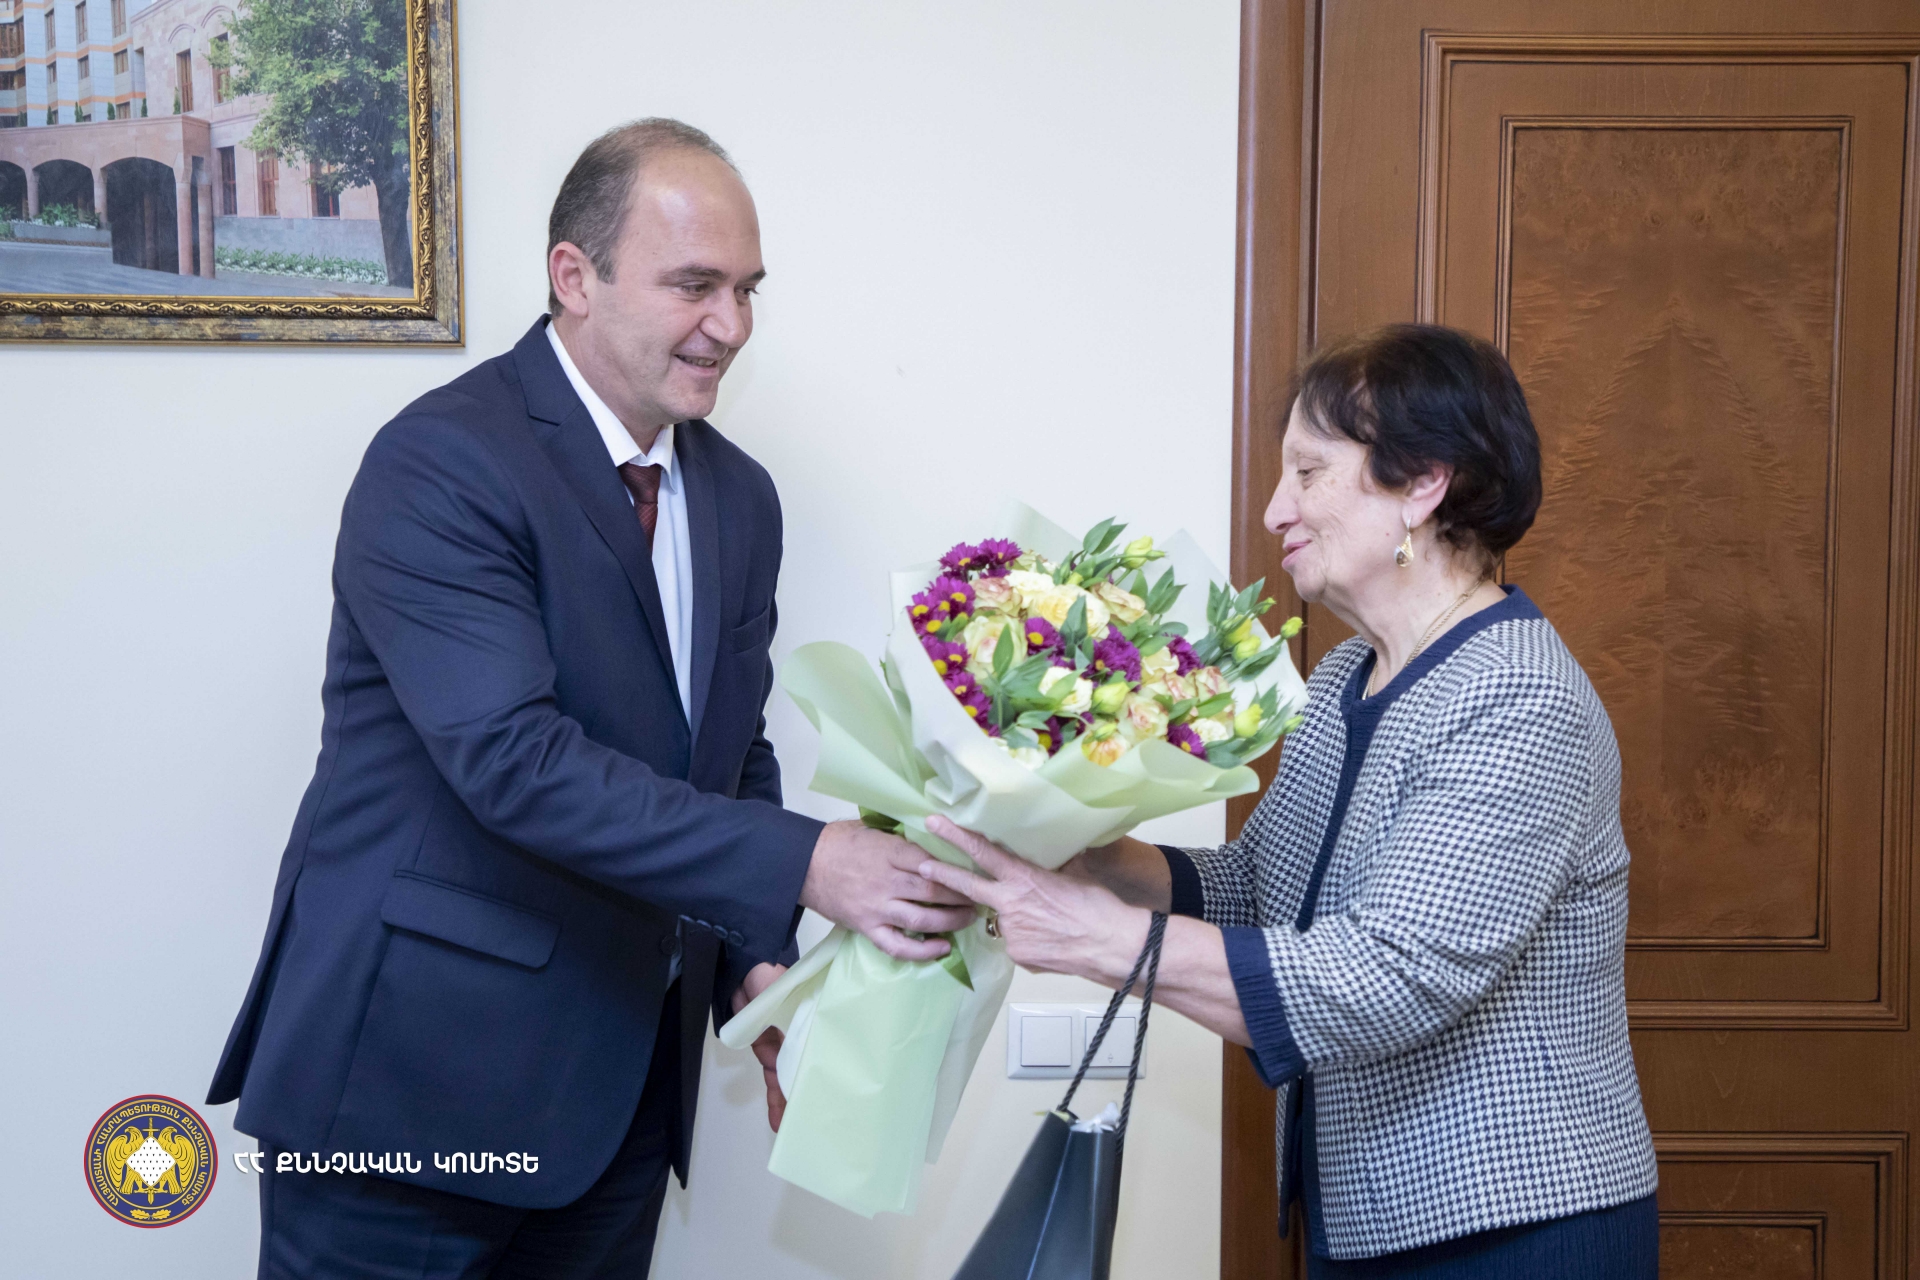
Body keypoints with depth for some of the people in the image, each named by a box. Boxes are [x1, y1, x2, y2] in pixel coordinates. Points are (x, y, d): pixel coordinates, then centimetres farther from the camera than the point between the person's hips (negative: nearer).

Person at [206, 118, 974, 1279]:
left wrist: (759, 964, 0)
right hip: (412, 1069, -6)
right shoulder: (441, 462, -16)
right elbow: (516, 759, -26)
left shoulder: (738, 497, 9)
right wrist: (804, 863, -29)